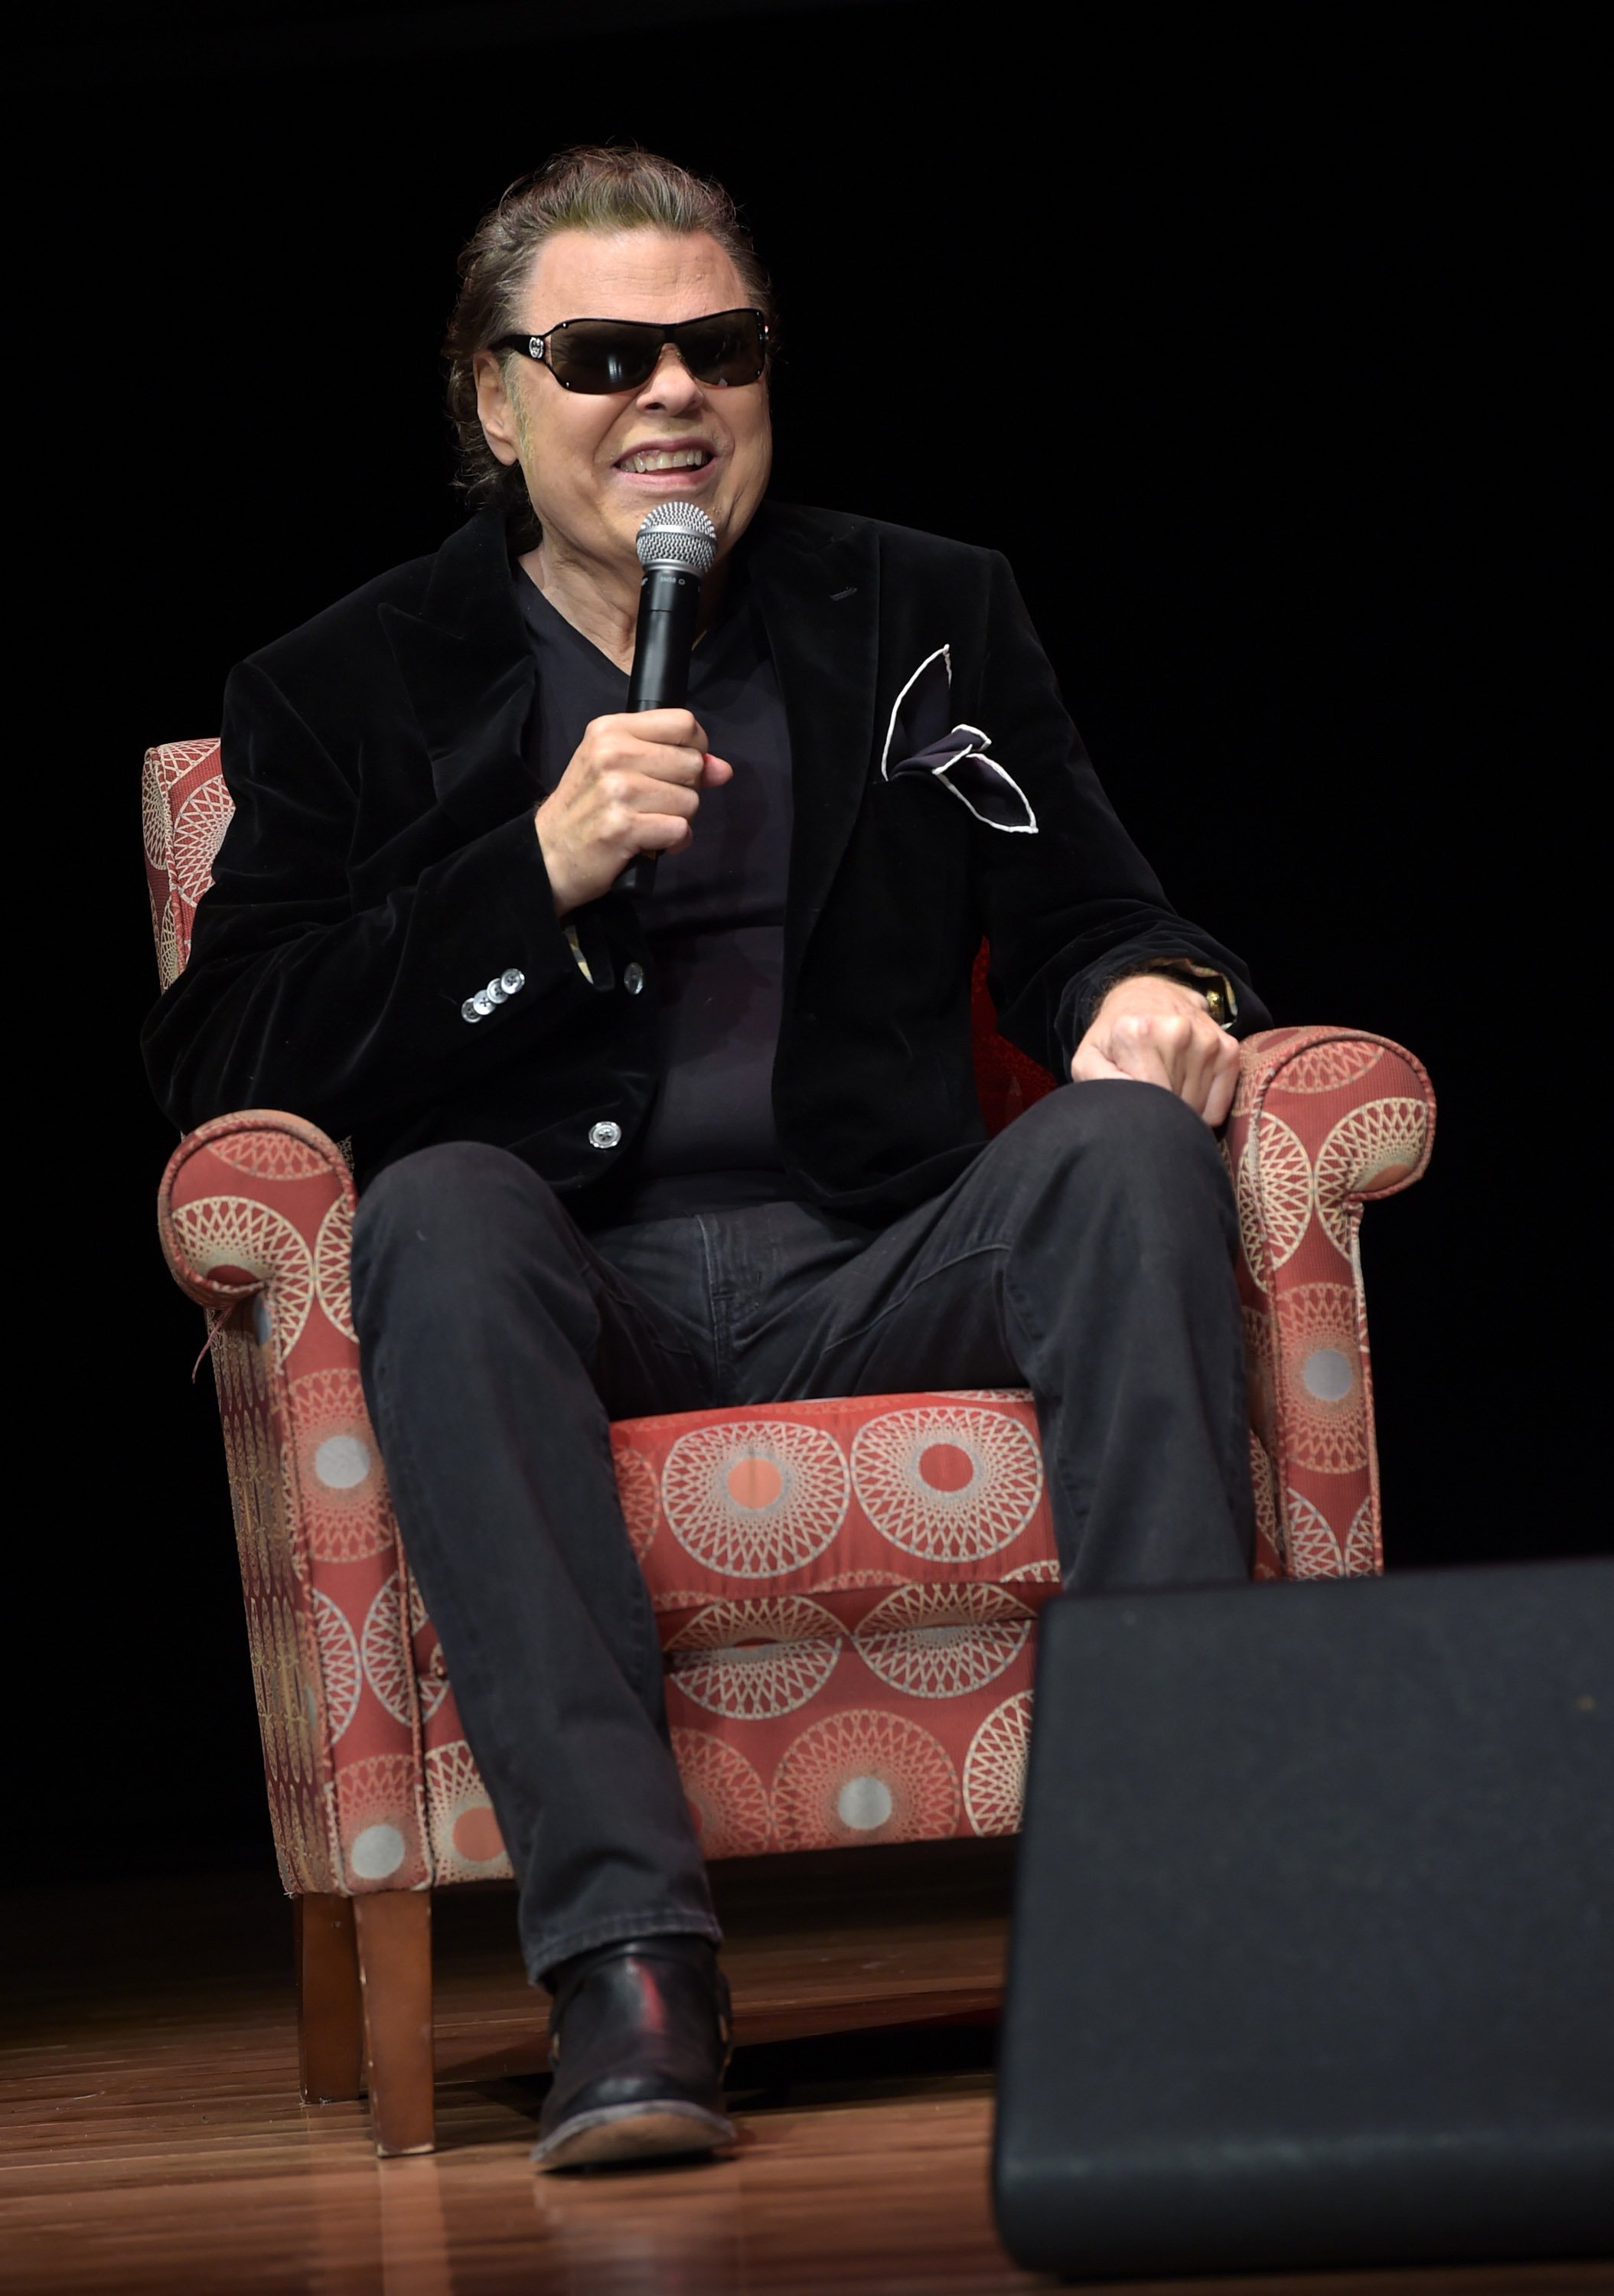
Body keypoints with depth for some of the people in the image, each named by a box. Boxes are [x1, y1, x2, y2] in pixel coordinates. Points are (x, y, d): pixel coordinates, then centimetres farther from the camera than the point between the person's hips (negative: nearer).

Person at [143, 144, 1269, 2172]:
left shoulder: (929, 619, 19)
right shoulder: (349, 695, 12)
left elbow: (1079, 920, 15)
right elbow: (218, 1069, 1)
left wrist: (1146, 995, -11)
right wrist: (545, 868, -9)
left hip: (871, 1275, 2)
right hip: (578, 1297, -2)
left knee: (1130, 1140, -27)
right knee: (437, 1209, -35)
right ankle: (625, 1962, -45)